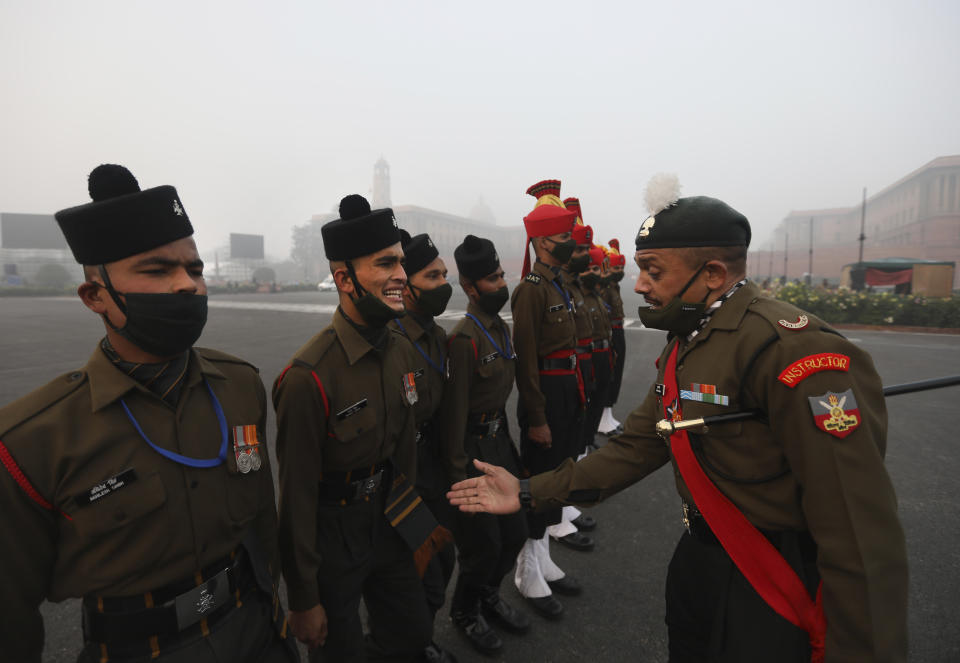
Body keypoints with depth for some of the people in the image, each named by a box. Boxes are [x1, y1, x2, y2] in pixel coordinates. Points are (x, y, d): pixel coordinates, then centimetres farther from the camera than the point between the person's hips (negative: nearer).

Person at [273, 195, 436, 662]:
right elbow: (297, 494, -20)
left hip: (388, 524, 6)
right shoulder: (308, 376, -27)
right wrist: (303, 600, -10)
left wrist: (411, 525, 16)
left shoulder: (403, 352, -5)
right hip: (332, 539, -6)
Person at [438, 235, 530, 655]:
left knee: (514, 534, 18)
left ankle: (489, 595, 46)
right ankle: (465, 611, 37)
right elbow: (454, 410, -21)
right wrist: (459, 477, -17)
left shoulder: (501, 327, 5)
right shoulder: (465, 338, -22)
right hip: (474, 447, -8)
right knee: (483, 544, 8)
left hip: (499, 439, 8)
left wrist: (508, 442, 17)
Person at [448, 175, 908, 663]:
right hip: (698, 556, 8)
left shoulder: (792, 349, -26)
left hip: (774, 591, -8)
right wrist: (530, 492, -3)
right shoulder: (683, 346, 3)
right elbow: (638, 444, 2)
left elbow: (861, 527, -27)